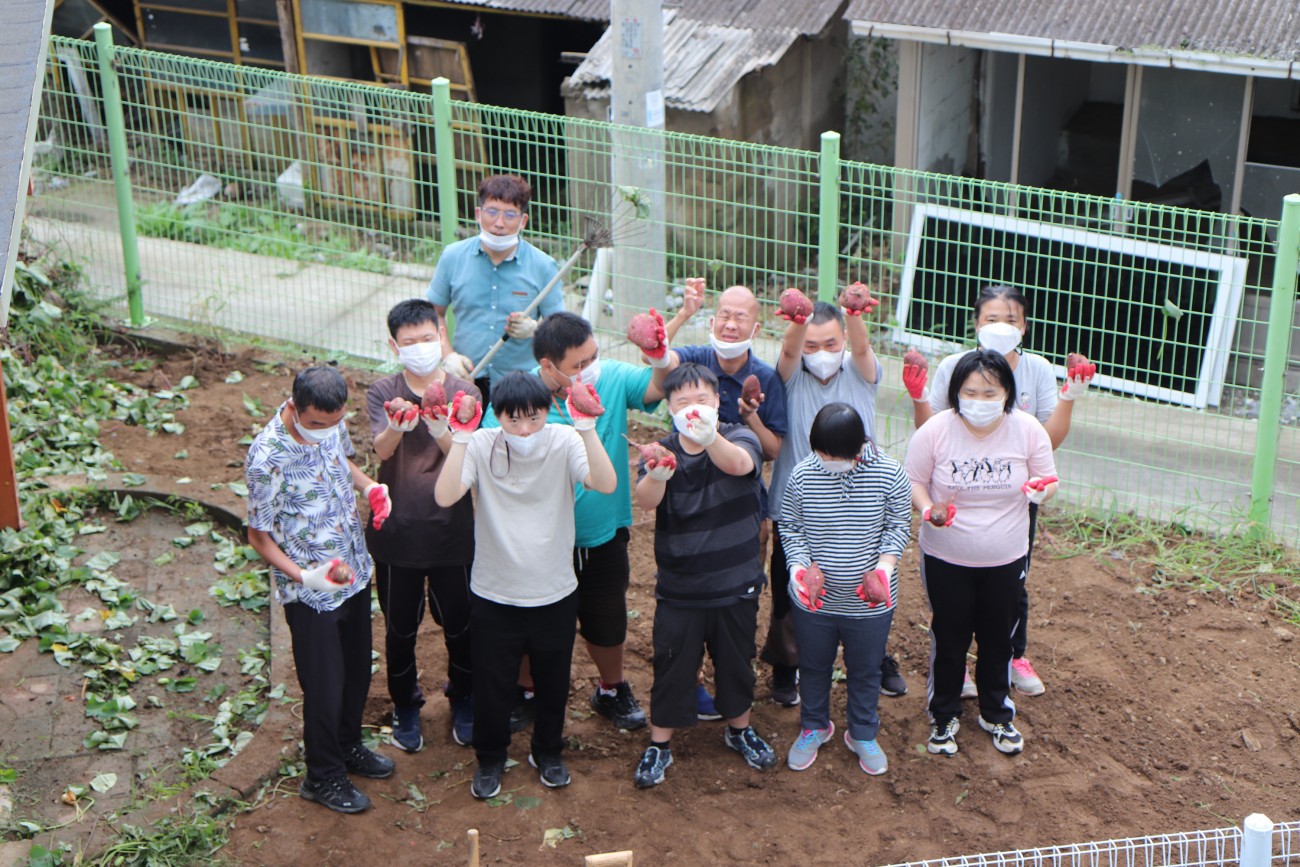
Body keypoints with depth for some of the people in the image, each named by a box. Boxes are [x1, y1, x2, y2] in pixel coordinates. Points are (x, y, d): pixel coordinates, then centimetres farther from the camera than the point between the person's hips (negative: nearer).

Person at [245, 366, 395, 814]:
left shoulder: (331, 423, -10)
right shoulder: (268, 458, -29)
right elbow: (259, 536, -17)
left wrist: (370, 486, -7)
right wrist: (303, 576, -31)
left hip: (354, 572, 7)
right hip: (311, 593, -7)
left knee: (358, 671, 23)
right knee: (324, 687, 8)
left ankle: (348, 747, 48)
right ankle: (324, 777, 31)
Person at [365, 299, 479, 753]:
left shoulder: (464, 393, -3)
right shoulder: (383, 393, -4)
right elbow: (381, 450, -22)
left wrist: (440, 431, -37)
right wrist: (398, 425, -45)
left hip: (453, 532, 0)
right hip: (396, 532, 0)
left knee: (459, 625, 12)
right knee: (400, 628, 12)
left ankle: (463, 700, 38)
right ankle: (405, 706, 36)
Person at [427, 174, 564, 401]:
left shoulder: (543, 266, -2)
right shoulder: (452, 257, 3)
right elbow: (433, 314, 13)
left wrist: (534, 328, -17)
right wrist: (447, 356, -2)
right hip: (465, 383, 1)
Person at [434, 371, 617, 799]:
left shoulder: (564, 442, -14)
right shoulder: (481, 446, -15)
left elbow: (606, 484, -30)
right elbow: (444, 496, -29)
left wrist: (586, 427, -38)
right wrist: (461, 437, -35)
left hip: (555, 594, 1)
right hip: (494, 594, -1)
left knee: (553, 682, 20)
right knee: (491, 685, 14)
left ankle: (548, 752, 45)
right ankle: (490, 759, 39)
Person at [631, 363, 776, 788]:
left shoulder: (739, 438, -10)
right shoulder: (661, 451, -7)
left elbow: (740, 464, -36)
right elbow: (645, 500, -27)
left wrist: (709, 436, -60)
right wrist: (656, 475, -53)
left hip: (736, 584, 0)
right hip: (678, 589, 0)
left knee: (736, 660, 17)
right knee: (671, 666, 7)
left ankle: (739, 729, 40)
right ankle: (659, 745, 25)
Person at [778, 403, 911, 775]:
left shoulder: (888, 475, -15)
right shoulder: (802, 475, -14)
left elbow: (899, 527, -3)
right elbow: (790, 528, -2)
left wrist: (883, 567, -18)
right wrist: (803, 567, -18)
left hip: (870, 602, -1)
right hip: (813, 602, 1)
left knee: (865, 670, 18)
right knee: (814, 667, 21)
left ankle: (863, 734, 41)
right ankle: (814, 727, 45)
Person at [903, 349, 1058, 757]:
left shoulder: (1028, 430, -12)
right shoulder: (935, 431, -16)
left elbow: (1047, 480, 0)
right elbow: (913, 481, -5)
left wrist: (1040, 490, -24)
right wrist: (929, 510, -25)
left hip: (1006, 559, 1)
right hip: (945, 559, -1)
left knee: (998, 639, 17)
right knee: (948, 639, 14)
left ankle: (997, 714, 41)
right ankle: (943, 716, 36)